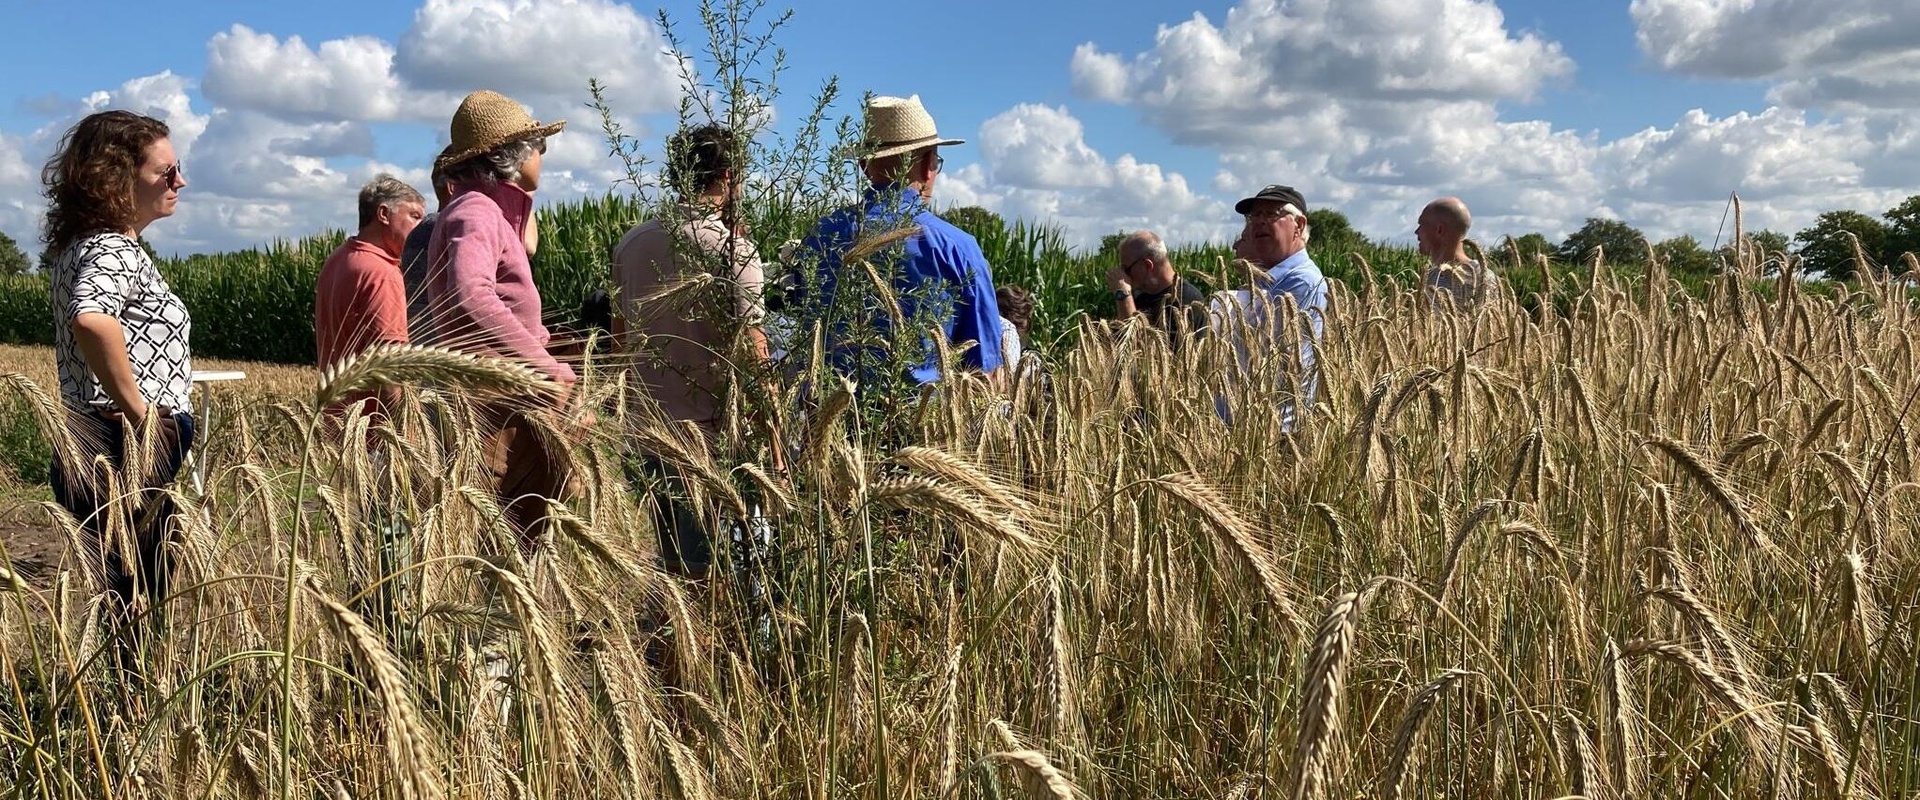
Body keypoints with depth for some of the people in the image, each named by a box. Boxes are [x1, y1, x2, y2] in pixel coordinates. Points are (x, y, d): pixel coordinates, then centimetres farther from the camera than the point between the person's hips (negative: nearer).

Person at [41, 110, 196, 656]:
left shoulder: (83, 244, 16)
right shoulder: (113, 251, -15)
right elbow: (91, 321, -37)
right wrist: (136, 409, -25)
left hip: (91, 447, 10)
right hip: (134, 453, -9)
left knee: (128, 601, 14)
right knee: (142, 602, -4)